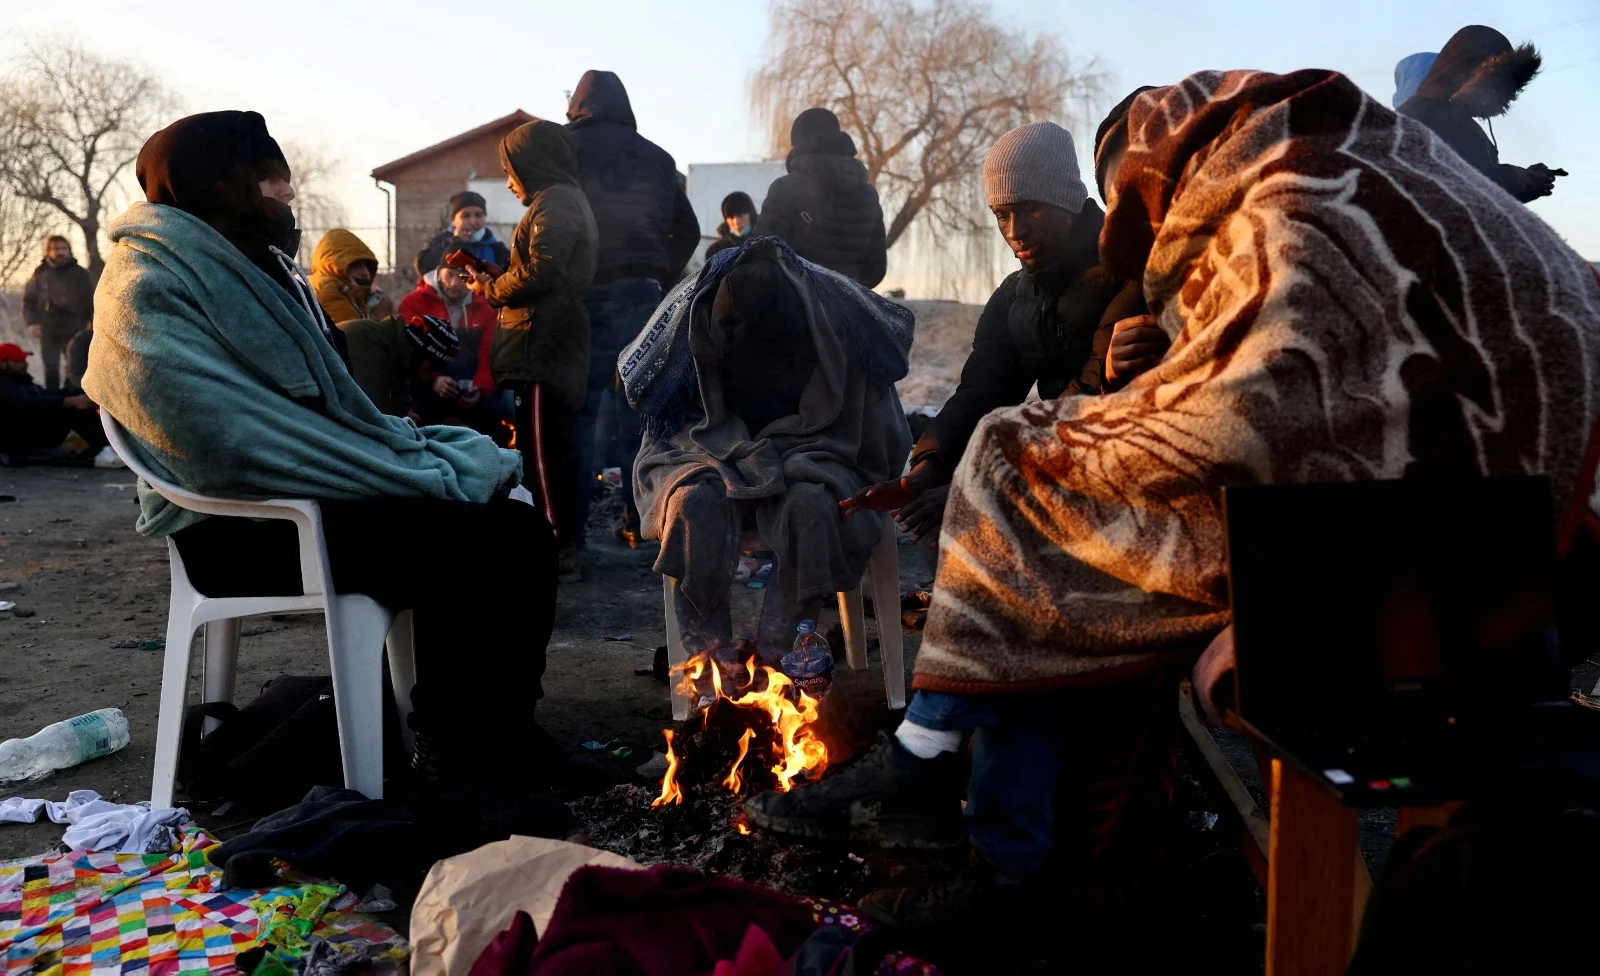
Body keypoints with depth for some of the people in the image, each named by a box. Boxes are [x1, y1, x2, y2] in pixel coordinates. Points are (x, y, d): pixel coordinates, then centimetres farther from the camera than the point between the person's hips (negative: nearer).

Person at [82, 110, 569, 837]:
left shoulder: (266, 272, 16)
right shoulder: (150, 293, -13)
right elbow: (233, 447, -26)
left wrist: (422, 454, -3)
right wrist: (424, 478, -24)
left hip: (326, 492, 9)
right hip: (242, 529, -9)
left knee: (520, 532, -5)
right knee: (460, 543, -27)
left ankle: (507, 728, 4)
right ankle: (447, 768, -16)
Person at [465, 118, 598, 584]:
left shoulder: (553, 205, -10)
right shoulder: (568, 201, 23)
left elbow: (539, 274, -20)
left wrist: (489, 290, -4)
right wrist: (495, 282, 11)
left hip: (543, 349, -11)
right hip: (554, 347, 11)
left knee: (540, 450, -9)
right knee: (553, 448, 14)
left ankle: (559, 550, -6)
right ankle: (566, 545, 21)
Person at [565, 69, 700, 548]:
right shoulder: (657, 157, 14)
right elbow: (687, 230, 15)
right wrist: (662, 278, 14)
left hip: (586, 292, -3)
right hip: (642, 292, 3)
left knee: (579, 410, 0)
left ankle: (571, 527, 2)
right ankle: (640, 522, 10)